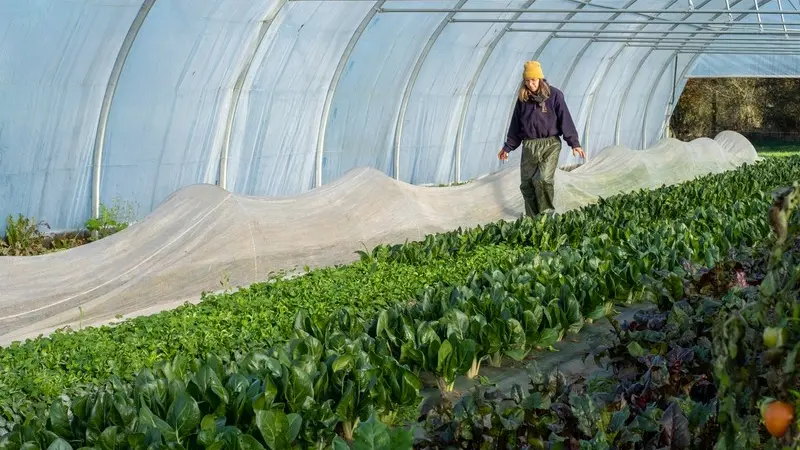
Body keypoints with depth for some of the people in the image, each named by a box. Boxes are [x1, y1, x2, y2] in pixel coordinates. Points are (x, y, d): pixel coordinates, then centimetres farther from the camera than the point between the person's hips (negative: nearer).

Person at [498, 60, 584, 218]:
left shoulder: (554, 95, -4)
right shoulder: (522, 98, 7)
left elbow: (565, 119, -5)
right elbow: (515, 125, 15)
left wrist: (574, 143, -10)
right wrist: (508, 147, 16)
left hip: (550, 144, -4)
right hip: (529, 145, 4)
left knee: (543, 179, -20)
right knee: (526, 183, 3)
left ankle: (546, 213, -4)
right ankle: (532, 218, 16)